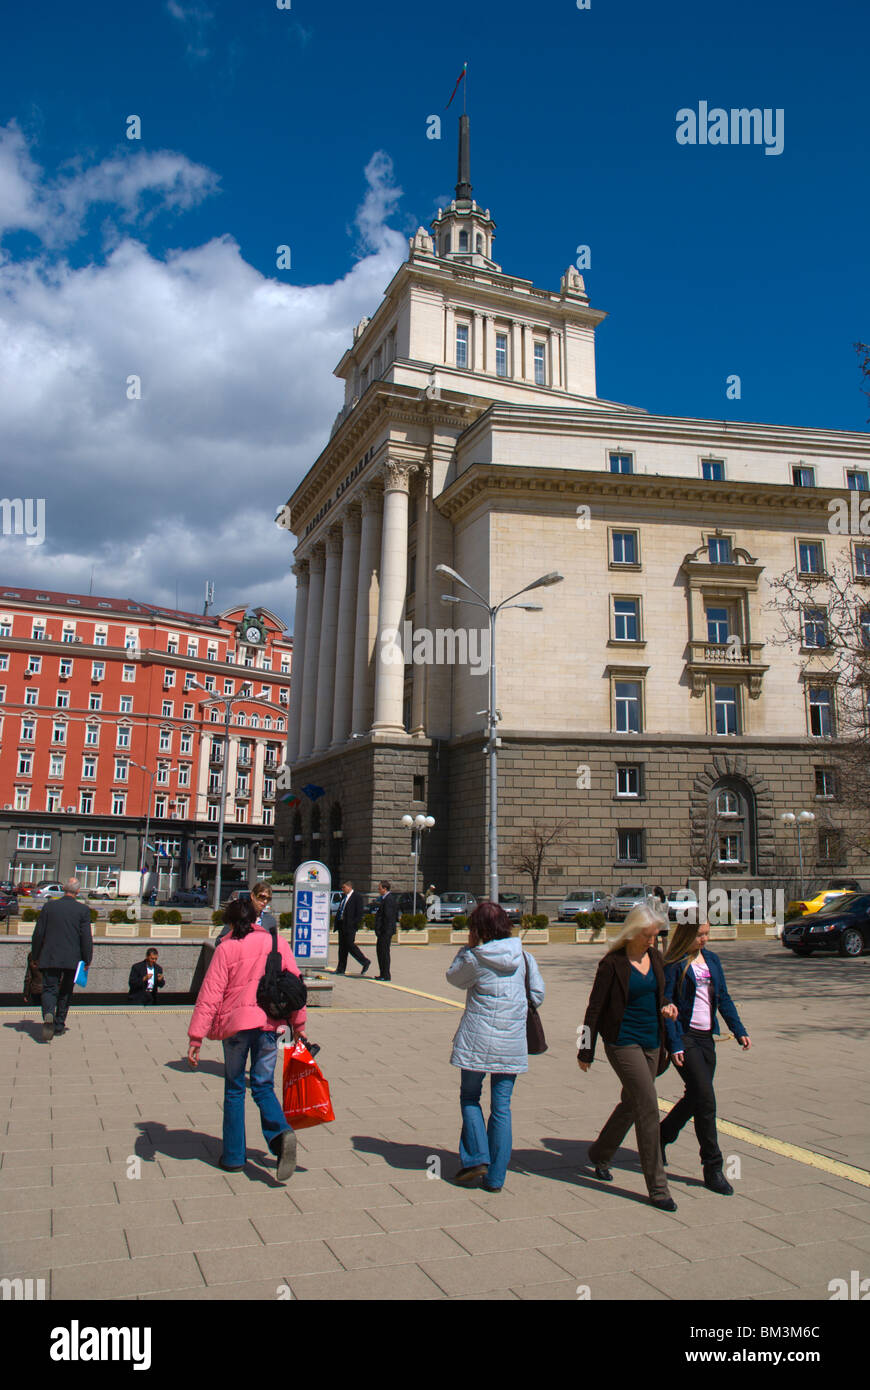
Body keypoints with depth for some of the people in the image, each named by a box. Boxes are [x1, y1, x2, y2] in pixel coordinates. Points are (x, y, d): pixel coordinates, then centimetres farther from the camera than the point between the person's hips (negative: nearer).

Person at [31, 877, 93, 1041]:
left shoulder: (49, 906, 1)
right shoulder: (83, 910, -4)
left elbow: (38, 933, 4)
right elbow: (86, 937, -6)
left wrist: (36, 956, 14)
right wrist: (87, 960, 4)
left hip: (49, 958, 0)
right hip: (72, 959, 0)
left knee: (49, 989, 1)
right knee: (65, 992, 14)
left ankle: (48, 1015, -27)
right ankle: (59, 1026, 19)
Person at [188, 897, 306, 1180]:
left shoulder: (226, 949, -2)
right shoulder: (277, 942, 6)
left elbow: (210, 995, -6)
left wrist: (196, 1037, -3)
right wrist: (298, 1024, 15)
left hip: (236, 1023, -2)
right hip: (270, 1024, 2)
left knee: (234, 1090, 13)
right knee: (263, 1086, 12)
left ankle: (234, 1156, 18)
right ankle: (281, 1133, -13)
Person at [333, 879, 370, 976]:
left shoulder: (357, 897, -8)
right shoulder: (344, 896, 16)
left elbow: (360, 913, -12)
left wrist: (353, 924, -17)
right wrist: (337, 922, 9)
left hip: (350, 926, -8)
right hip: (341, 926, 8)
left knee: (350, 945, -10)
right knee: (342, 946, 8)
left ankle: (365, 962, 3)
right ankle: (341, 969, 12)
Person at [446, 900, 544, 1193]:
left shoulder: (473, 958, -9)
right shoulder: (522, 956, 1)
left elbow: (453, 977, 9)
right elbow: (538, 993, 5)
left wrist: (468, 948, 7)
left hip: (478, 1038, -3)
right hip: (512, 1042, 3)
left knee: (469, 1096, 16)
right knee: (502, 1106, 8)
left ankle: (476, 1157, 6)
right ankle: (495, 1176, 12)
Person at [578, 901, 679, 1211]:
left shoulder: (655, 957, 6)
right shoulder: (613, 963, -13)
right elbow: (595, 1009, -8)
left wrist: (665, 1009, -1)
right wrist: (585, 1051, -5)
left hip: (652, 1042, 7)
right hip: (623, 1042, -7)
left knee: (631, 1104, 17)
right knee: (648, 1107, -10)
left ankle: (600, 1154, 40)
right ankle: (657, 1188, -1)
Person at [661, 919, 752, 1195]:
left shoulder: (712, 960, 10)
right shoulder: (673, 964, -10)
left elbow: (723, 999, 15)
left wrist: (739, 1030, 5)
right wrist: (674, 1045, -17)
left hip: (706, 1037, 7)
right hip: (684, 1036, -7)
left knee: (695, 1097, 12)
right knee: (705, 1099, -9)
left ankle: (661, 1136, 36)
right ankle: (712, 1167, 2)